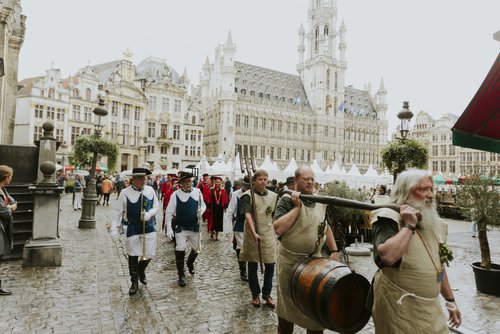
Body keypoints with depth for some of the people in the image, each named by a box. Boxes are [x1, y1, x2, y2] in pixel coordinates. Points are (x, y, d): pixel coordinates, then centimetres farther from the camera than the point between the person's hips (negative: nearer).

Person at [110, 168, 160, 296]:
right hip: (133, 228, -2)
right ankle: (134, 283, 27)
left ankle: (141, 271, 40)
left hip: (149, 227, 3)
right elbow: (118, 211, -6)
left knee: (149, 254, 7)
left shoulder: (150, 190, -2)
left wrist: (149, 214, -13)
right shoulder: (125, 193, -12)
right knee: (133, 255, 8)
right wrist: (114, 228, -10)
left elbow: (156, 206, 7)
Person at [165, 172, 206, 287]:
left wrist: (201, 210, -12)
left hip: (195, 227, 4)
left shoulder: (197, 192, -2)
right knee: (180, 250, -9)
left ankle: (190, 262, 49)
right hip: (181, 228, -3)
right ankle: (181, 275, 11)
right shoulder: (176, 194, -11)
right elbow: (169, 212, -7)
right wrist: (169, 229, -12)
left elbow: (203, 205, 12)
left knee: (196, 249, 16)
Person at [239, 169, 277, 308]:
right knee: (252, 266, 9)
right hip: (252, 234, -3)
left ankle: (267, 293, 24)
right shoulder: (248, 195, -8)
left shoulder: (273, 196, 6)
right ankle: (255, 294, 25)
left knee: (270, 265, 6)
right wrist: (254, 233, -30)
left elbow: (275, 216, 14)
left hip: (269, 234, 3)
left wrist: (276, 232, 8)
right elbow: (247, 215, -20)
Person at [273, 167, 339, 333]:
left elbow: (326, 226, 17)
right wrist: (297, 206, -25)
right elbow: (278, 229, -27)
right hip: (291, 260, -5)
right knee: (288, 304, 12)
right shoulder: (287, 199, -14)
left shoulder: (320, 201, 4)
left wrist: (334, 250, 8)